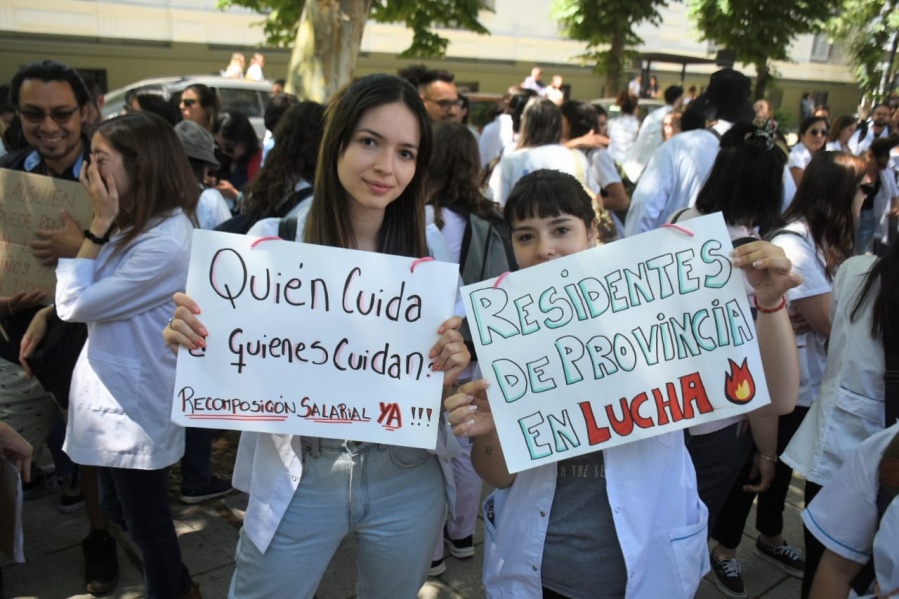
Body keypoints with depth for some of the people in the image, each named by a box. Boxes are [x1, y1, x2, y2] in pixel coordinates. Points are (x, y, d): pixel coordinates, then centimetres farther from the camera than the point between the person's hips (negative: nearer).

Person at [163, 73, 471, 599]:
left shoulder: (433, 250, -6)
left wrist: (453, 366, -21)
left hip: (405, 478, 1)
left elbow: (444, 373, 1)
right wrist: (192, 339, -23)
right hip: (297, 478, -1)